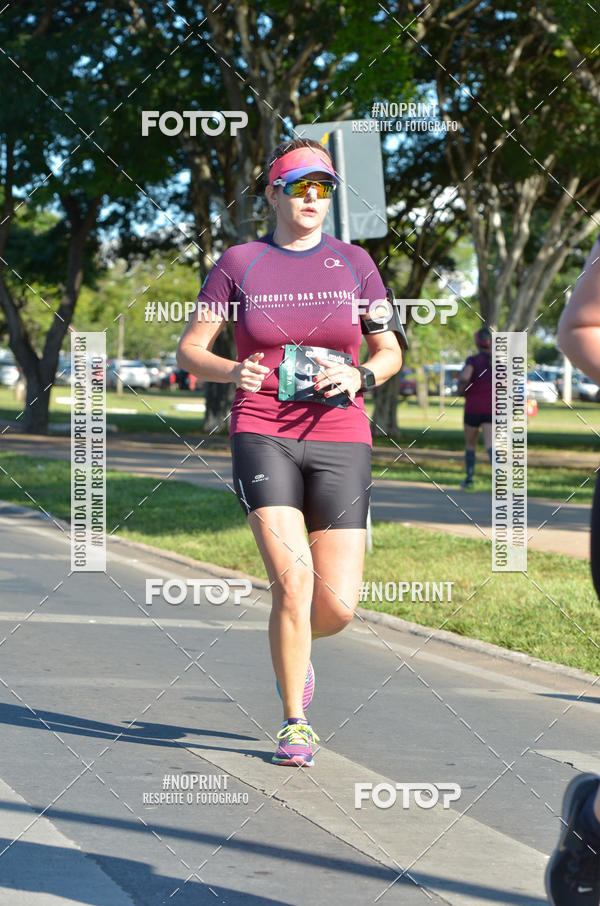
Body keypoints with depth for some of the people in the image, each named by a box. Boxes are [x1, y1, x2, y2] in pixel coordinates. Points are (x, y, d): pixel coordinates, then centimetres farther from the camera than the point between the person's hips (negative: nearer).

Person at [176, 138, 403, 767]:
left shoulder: (354, 264, 8)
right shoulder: (239, 264, 3)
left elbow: (390, 352, 13)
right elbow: (190, 351, 5)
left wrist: (358, 376, -9)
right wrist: (233, 372, -16)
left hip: (339, 439, 2)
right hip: (262, 437, -2)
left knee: (338, 607, -4)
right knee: (293, 581, -19)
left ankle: (291, 648, 34)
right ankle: (294, 722, 1)